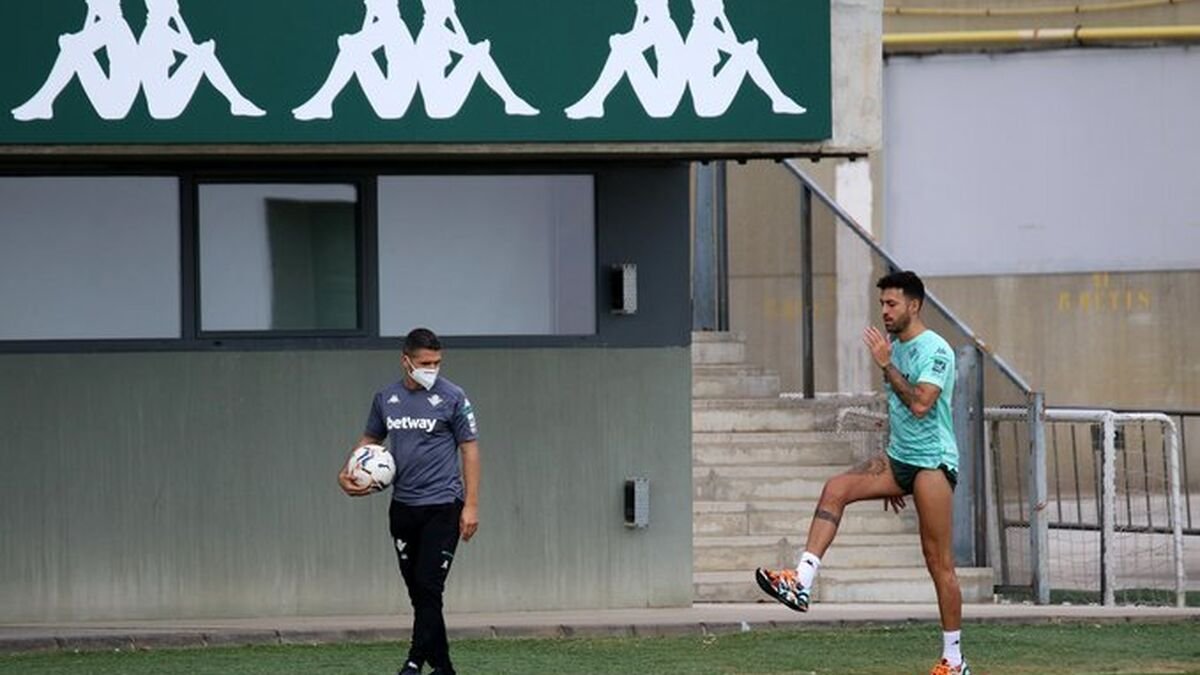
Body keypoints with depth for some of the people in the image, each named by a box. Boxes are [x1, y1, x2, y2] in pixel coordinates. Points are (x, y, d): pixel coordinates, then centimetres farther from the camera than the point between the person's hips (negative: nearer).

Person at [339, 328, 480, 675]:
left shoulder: (452, 397, -5)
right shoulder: (386, 398, 8)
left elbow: (470, 448, -3)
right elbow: (370, 439, 21)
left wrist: (471, 506, -9)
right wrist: (347, 473, 3)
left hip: (442, 506, -5)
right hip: (403, 508, 5)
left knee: (428, 587, -12)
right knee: (417, 591, 7)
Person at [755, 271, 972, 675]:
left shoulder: (935, 350, -12)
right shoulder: (895, 347, 14)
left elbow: (920, 404, -26)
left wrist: (886, 366, -22)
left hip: (933, 463, -8)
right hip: (898, 459, 8)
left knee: (939, 563, -4)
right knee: (835, 490, -14)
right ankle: (801, 584, -24)